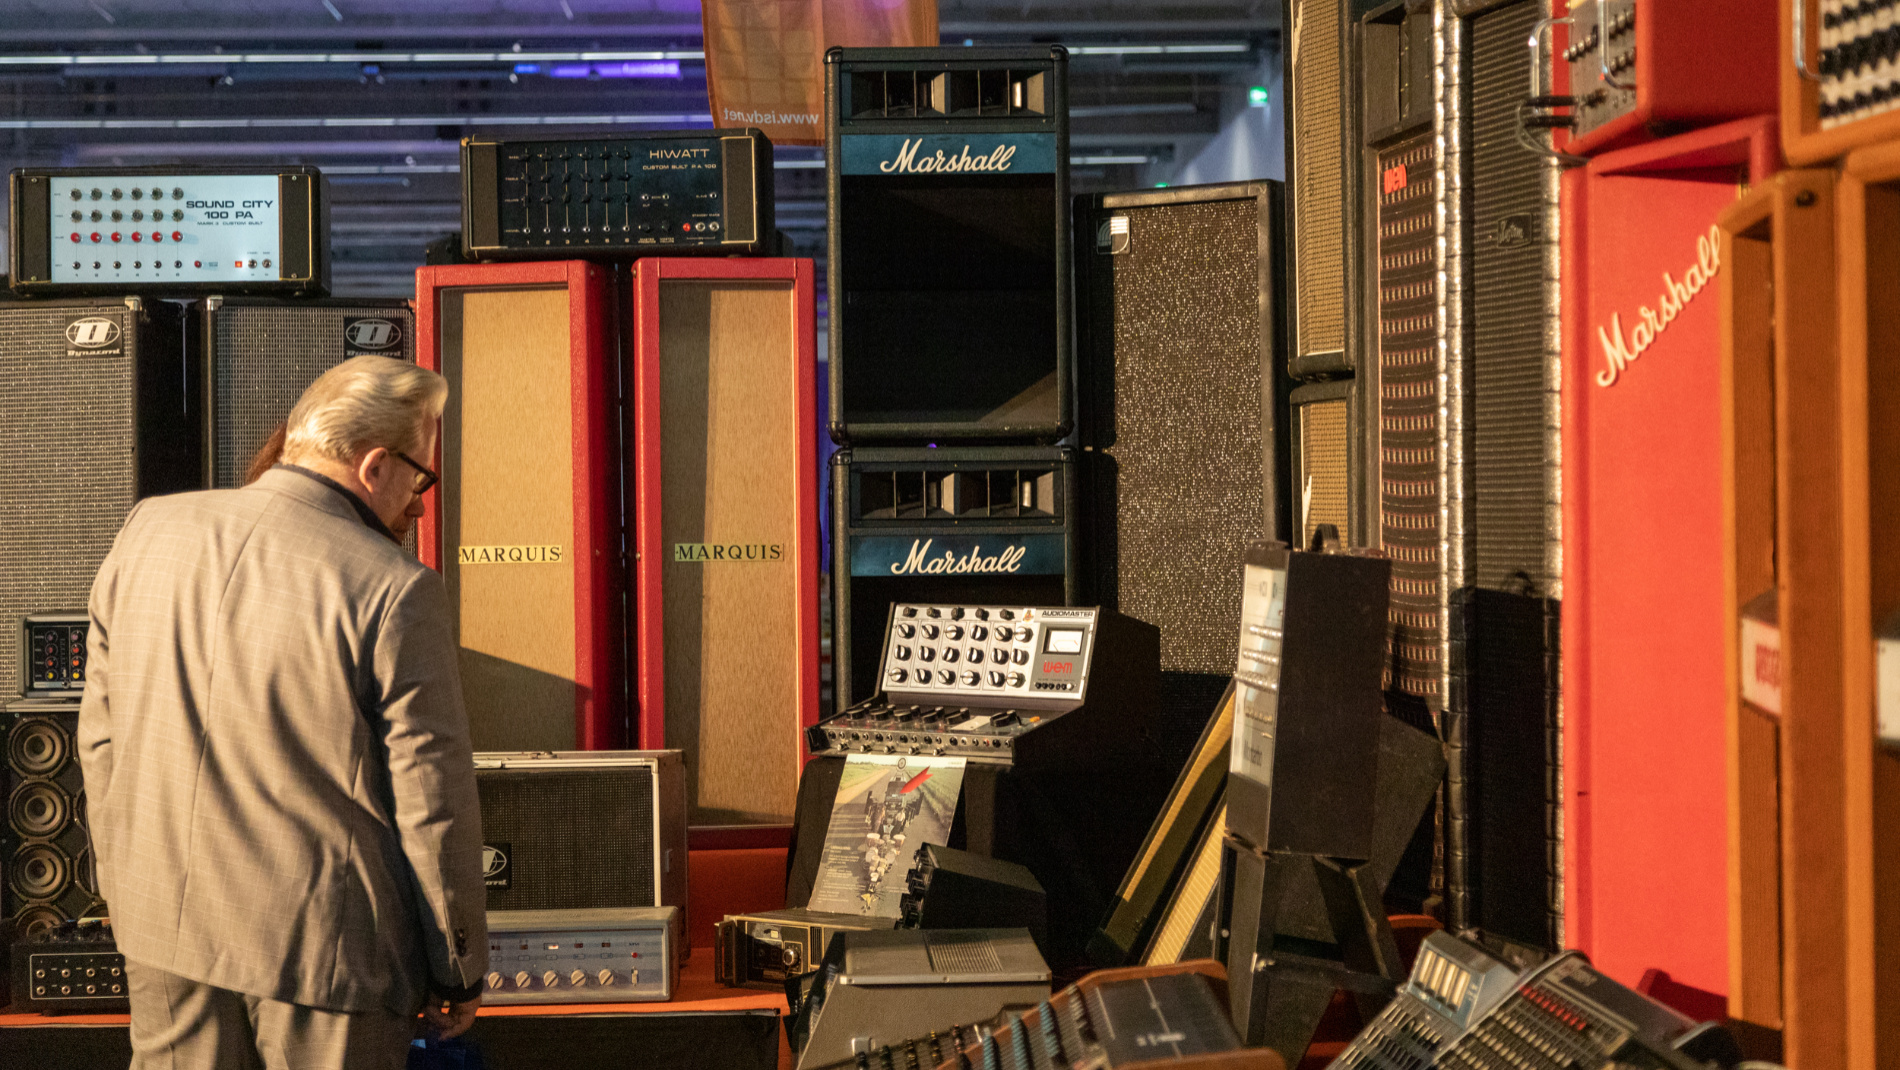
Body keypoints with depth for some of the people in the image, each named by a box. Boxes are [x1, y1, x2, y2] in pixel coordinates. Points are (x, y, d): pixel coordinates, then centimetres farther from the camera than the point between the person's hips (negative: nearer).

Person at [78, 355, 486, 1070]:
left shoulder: (147, 534, 1)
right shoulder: (394, 591, -17)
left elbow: (103, 735, 9)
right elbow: (432, 803, -13)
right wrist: (459, 970, -1)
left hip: (164, 930, 5)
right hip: (325, 945, -5)